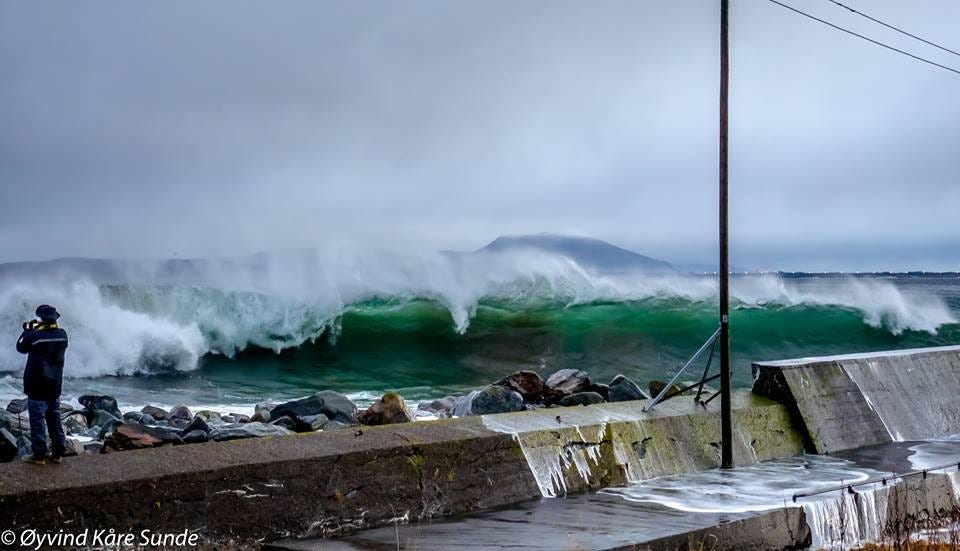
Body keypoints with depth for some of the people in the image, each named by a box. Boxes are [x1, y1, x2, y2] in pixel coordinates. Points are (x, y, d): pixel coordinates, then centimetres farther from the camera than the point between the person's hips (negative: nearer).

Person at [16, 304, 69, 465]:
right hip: (55, 385, 5)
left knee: (37, 419, 0)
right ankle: (57, 452, 15)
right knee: (54, 417, 13)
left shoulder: (35, 335, -18)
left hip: (37, 385, -5)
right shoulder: (62, 334, -3)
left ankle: (39, 455, 2)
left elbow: (21, 347, 0)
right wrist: (39, 329, 11)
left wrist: (28, 330, 10)